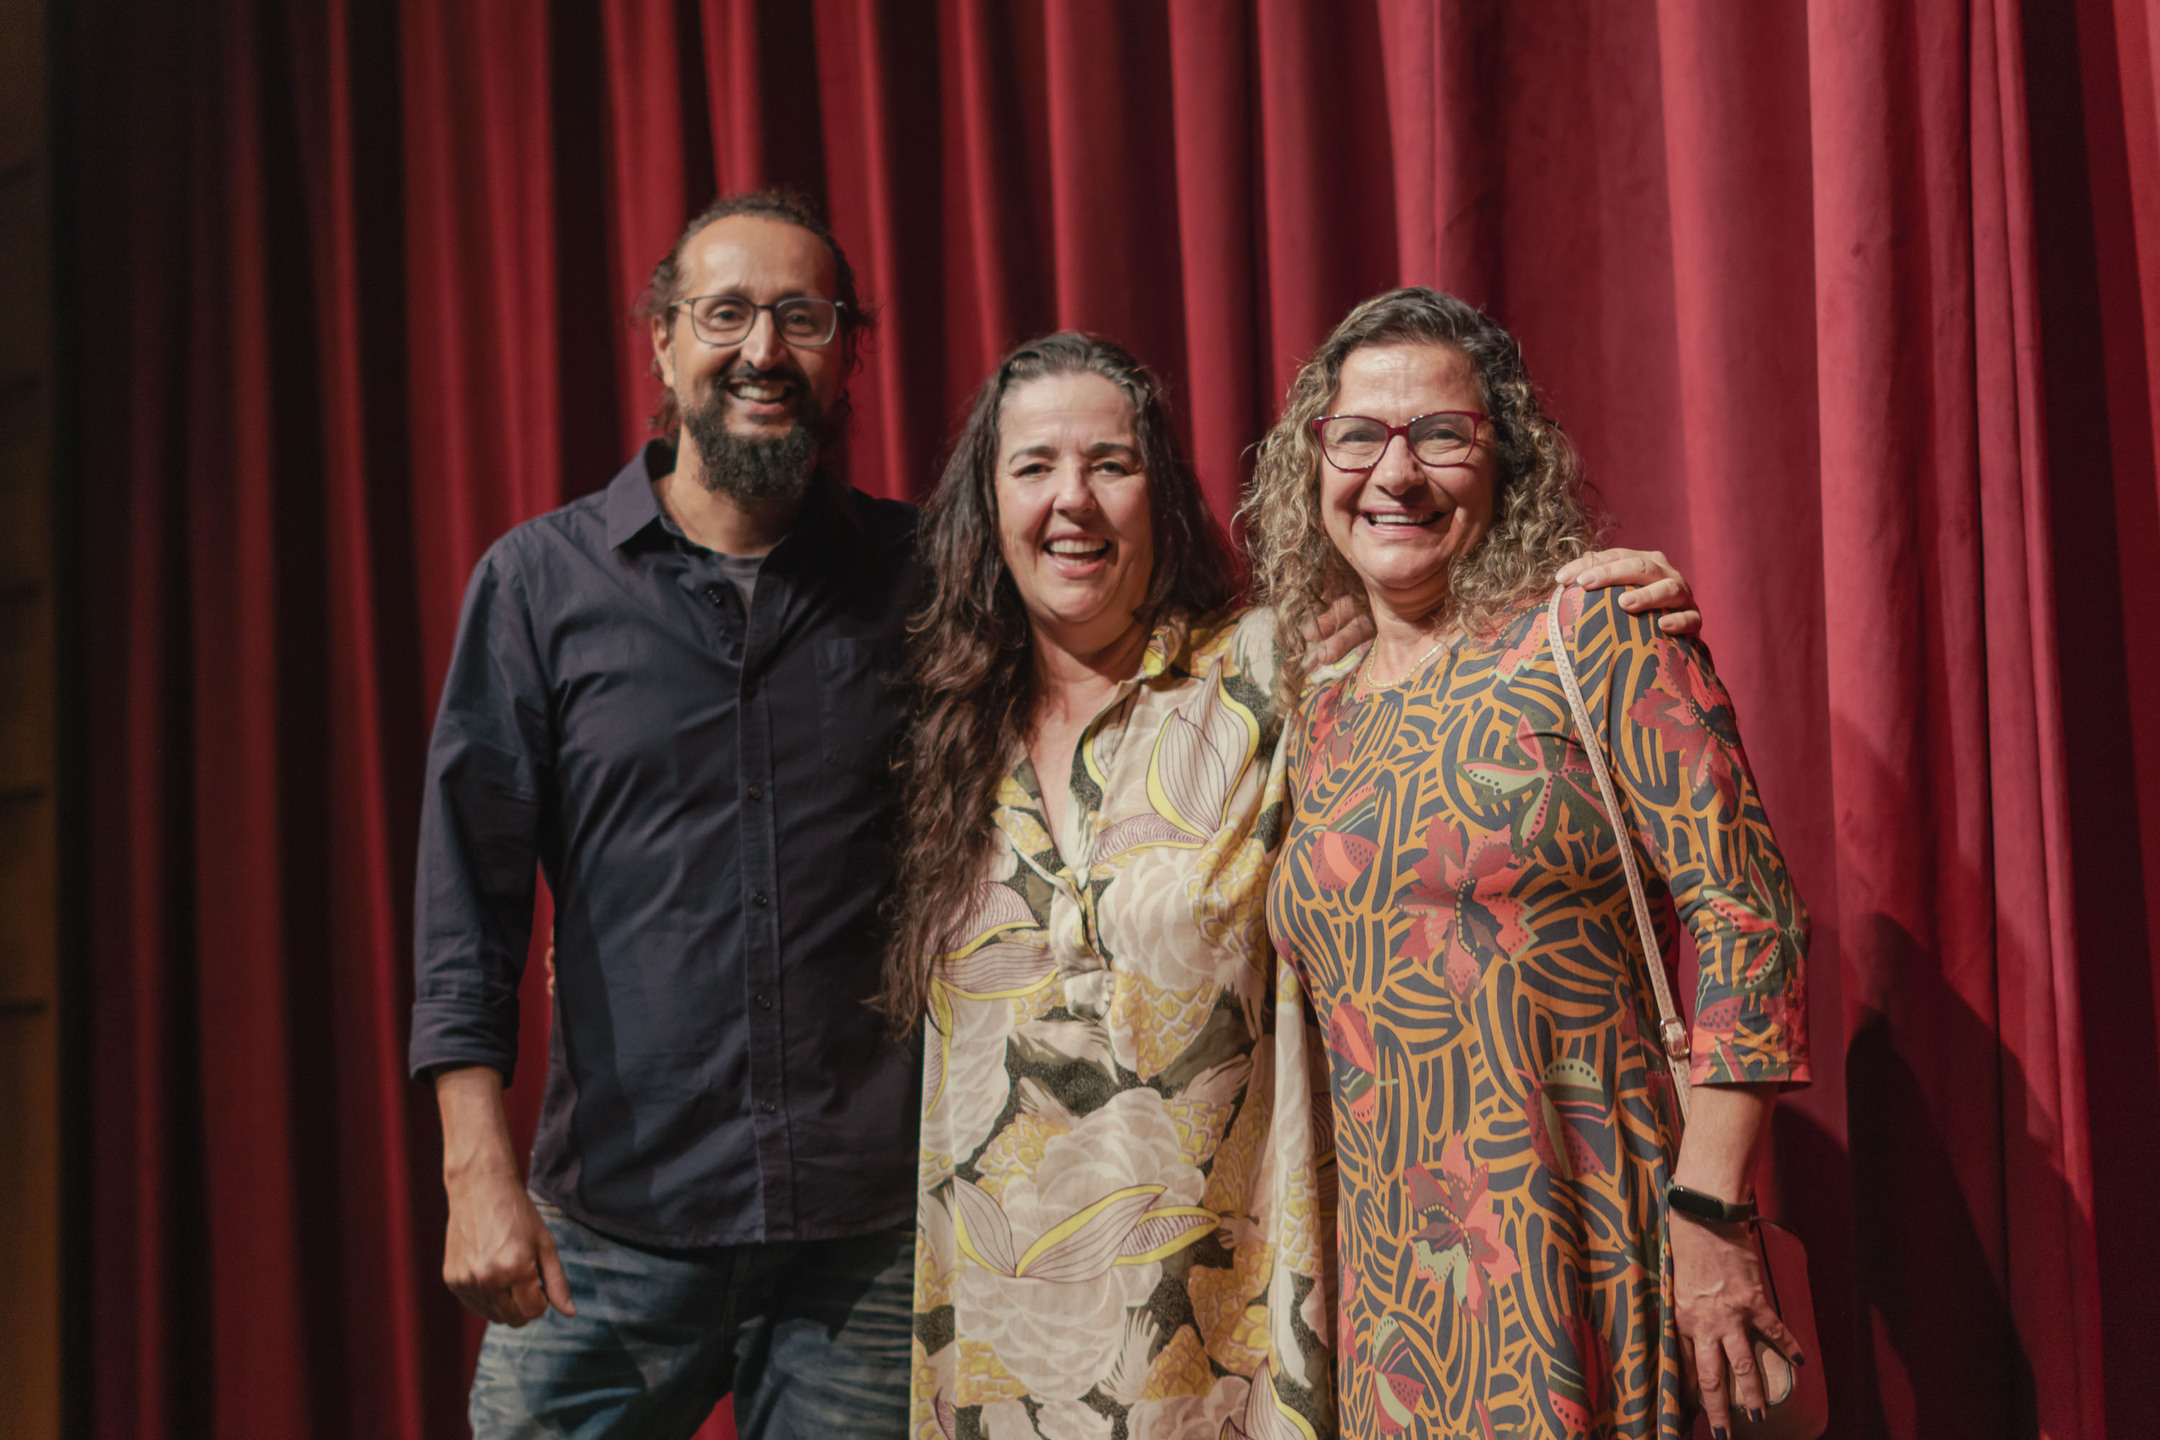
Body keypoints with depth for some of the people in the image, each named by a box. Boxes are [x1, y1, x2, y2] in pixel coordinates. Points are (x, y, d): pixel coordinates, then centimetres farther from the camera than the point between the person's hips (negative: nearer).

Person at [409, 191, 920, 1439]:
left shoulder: (919, 574, 4)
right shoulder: (541, 580, 3)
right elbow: (471, 883, 0)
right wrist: (480, 1169, -8)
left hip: (871, 1234, 1)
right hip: (614, 1233, 0)